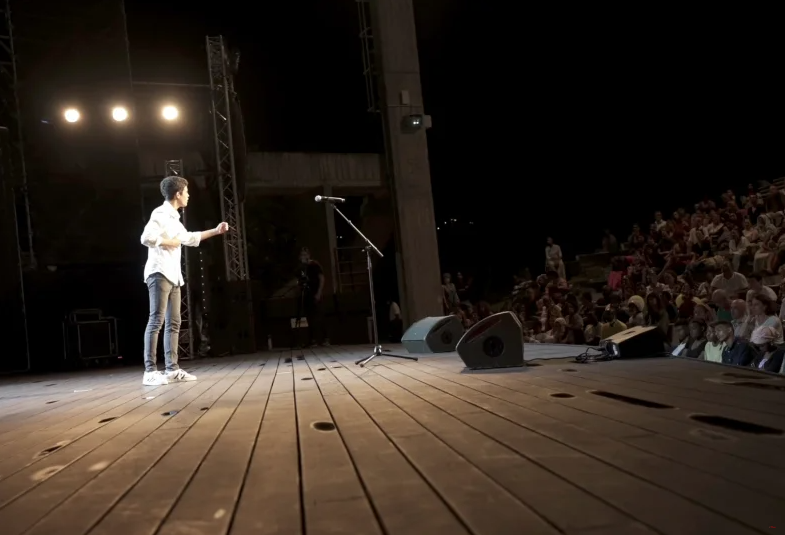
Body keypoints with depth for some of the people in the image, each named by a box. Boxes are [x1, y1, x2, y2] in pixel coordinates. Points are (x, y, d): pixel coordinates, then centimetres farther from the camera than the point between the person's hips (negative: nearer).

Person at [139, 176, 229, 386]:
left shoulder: (174, 218, 20)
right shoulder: (161, 213, -8)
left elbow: (190, 238, 35)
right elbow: (147, 237, -23)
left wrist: (215, 231, 37)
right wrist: (169, 242, -10)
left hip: (173, 276, 10)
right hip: (159, 274, -10)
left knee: (173, 323, 7)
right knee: (156, 321, -12)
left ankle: (172, 369, 9)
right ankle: (150, 371, -11)